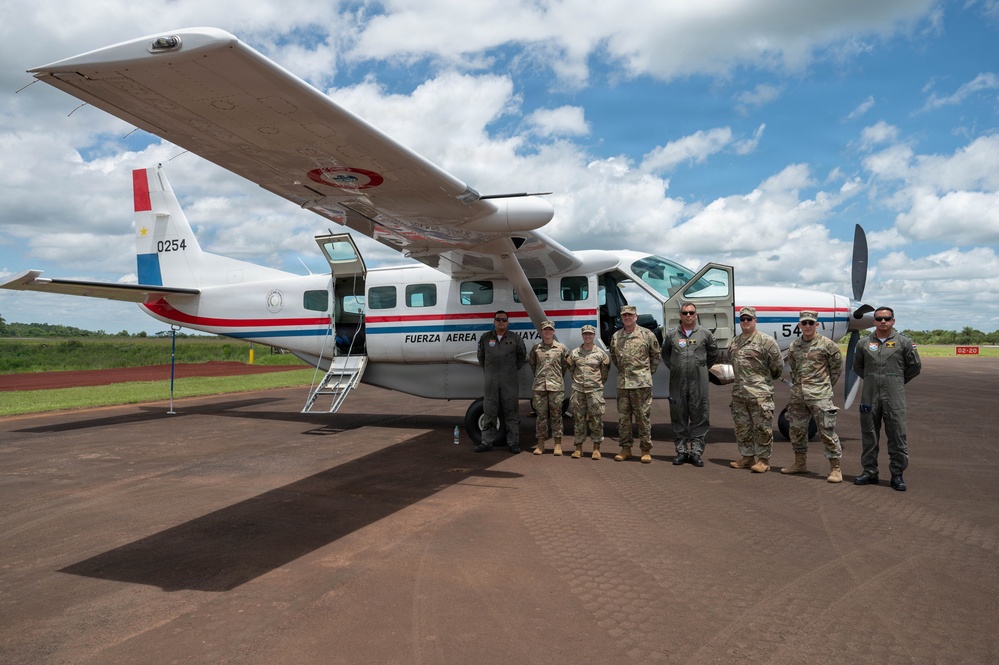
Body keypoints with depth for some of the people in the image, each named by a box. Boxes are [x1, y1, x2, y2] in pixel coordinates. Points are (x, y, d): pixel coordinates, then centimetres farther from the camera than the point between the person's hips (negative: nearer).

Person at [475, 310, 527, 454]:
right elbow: (480, 356, 19)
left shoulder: (515, 338, 4)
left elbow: (522, 356, 15)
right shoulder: (485, 338, 7)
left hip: (510, 382, -1)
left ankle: (513, 442, 8)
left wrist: (513, 370, 10)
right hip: (490, 381, 1)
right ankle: (487, 441, 12)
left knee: (511, 412, 2)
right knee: (489, 412, 5)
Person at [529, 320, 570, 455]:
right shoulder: (536, 348, 9)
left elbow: (566, 365, 11)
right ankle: (540, 444, 12)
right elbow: (532, 364, 21)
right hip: (539, 387, 2)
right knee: (541, 415, 5)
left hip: (556, 387, -1)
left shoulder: (561, 348, 5)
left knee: (556, 415, 1)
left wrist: (558, 377, 11)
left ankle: (558, 444, 8)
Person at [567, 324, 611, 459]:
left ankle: (596, 449, 4)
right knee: (578, 419, 4)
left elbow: (605, 371, 12)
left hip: (595, 390, -1)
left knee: (596, 419, -2)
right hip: (578, 390, 2)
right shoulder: (574, 353, 6)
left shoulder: (600, 353, 3)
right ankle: (578, 448, 11)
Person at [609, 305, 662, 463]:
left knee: (643, 417, -1)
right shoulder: (616, 336, 10)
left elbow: (656, 355, 8)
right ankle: (626, 448, 17)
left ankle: (646, 450, 7)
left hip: (641, 383, -4)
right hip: (622, 383, 4)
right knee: (623, 417, 7)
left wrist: (649, 371, 6)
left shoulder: (647, 334, -1)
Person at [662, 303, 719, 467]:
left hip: (699, 383, -1)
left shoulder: (705, 334, 4)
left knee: (699, 417, 1)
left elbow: (713, 353, 17)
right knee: (679, 417, 5)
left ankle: (696, 452, 9)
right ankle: (681, 451, 14)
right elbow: (665, 354, 19)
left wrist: (703, 368, 12)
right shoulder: (671, 334, 5)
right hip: (677, 383, 1)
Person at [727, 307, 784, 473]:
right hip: (738, 392, 7)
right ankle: (747, 457, 23)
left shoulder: (766, 341, -7)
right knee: (742, 427, 12)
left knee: (762, 427, -2)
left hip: (760, 393, -7)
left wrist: (767, 379, 10)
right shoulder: (734, 343, 13)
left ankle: (763, 460, 6)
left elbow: (778, 365, -3)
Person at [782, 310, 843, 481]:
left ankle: (835, 468, 3)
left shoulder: (827, 344, -5)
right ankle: (800, 463, 27)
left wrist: (826, 385, 6)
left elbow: (837, 366, 3)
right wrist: (798, 383, 14)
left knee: (827, 431, -5)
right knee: (796, 429, 12)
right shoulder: (794, 346, 10)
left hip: (820, 396, -6)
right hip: (798, 395, 6)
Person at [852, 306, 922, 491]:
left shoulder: (903, 342, 1)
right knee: (869, 435, 8)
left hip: (894, 397, -2)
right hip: (870, 396, 2)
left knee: (897, 436, 0)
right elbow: (857, 366, 21)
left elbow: (915, 366, 9)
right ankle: (869, 472, 18)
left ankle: (897, 475, 9)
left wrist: (898, 381, 11)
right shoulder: (864, 343, 7)